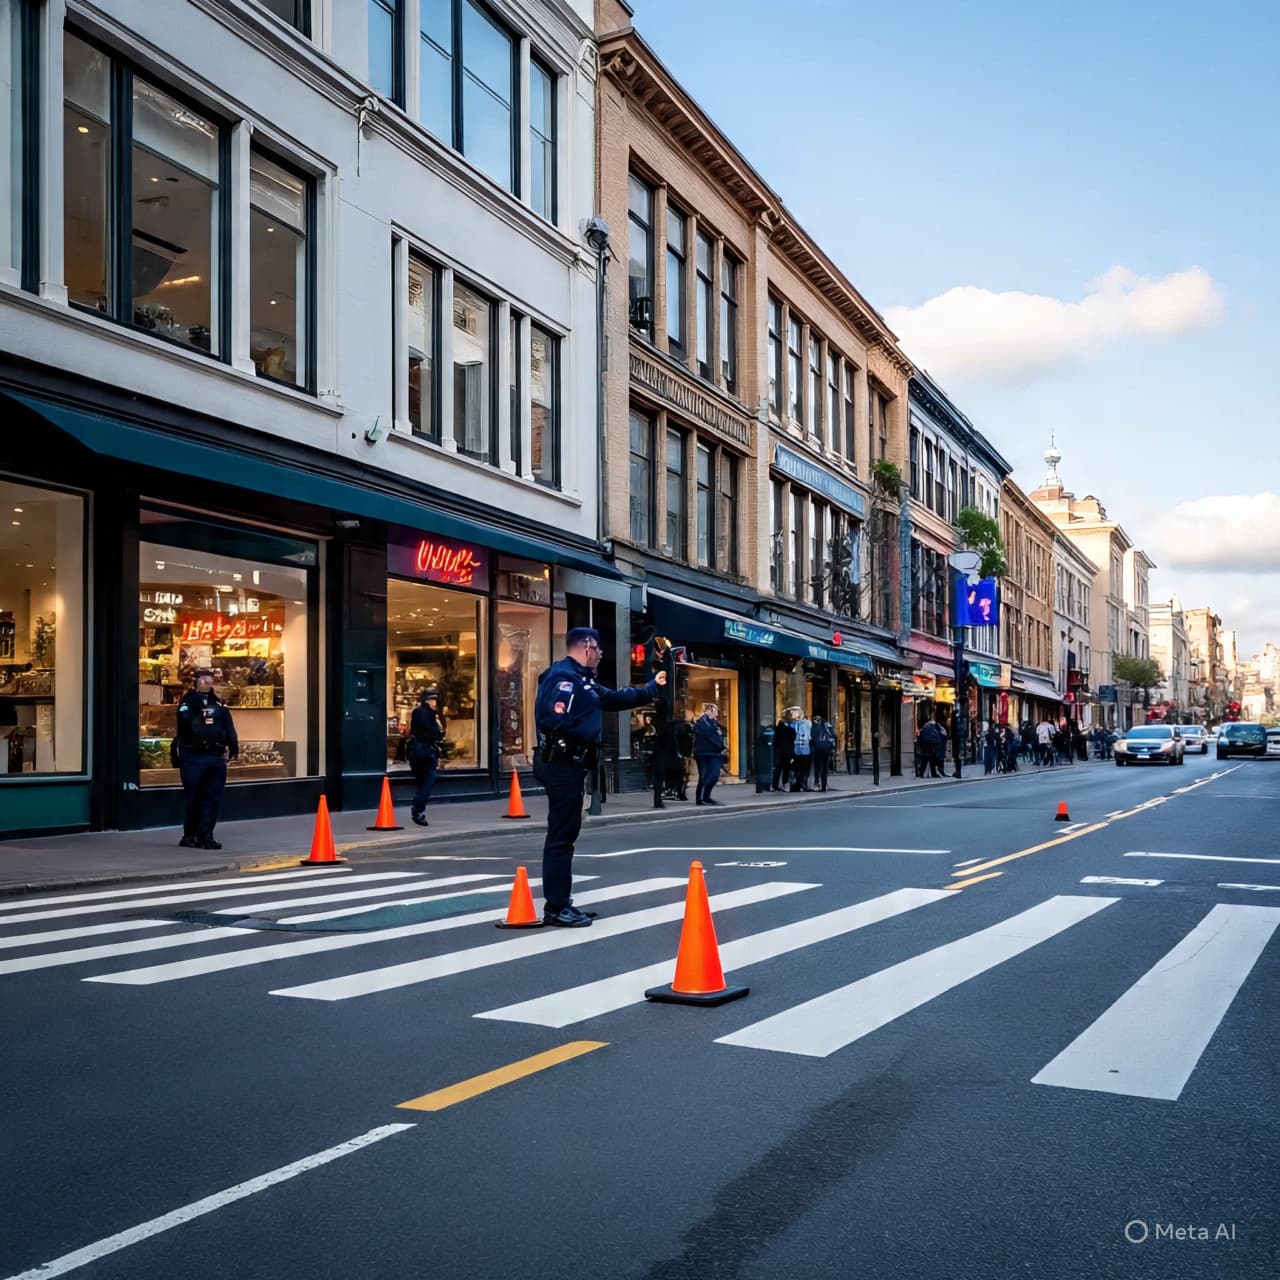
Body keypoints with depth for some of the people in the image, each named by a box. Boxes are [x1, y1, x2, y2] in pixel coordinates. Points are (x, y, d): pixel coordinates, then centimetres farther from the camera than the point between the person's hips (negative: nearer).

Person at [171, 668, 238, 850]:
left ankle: (206, 835, 9)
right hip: (193, 757, -4)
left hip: (216, 758, 4)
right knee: (193, 798, 1)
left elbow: (229, 726, 8)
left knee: (212, 798, 4)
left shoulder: (218, 704, 13)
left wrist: (233, 744, -3)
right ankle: (189, 835, 13)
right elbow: (183, 722, -17)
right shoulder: (187, 702, 0)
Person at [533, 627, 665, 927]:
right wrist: (588, 736, -15)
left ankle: (560, 903, 20)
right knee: (561, 835, -8)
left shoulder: (581, 681, 19)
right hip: (562, 766, -11)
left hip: (569, 766, 11)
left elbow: (616, 699, 31)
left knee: (565, 833, 13)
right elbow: (555, 721, -28)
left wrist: (652, 688, 37)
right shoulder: (564, 678, -15)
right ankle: (556, 907, -4)